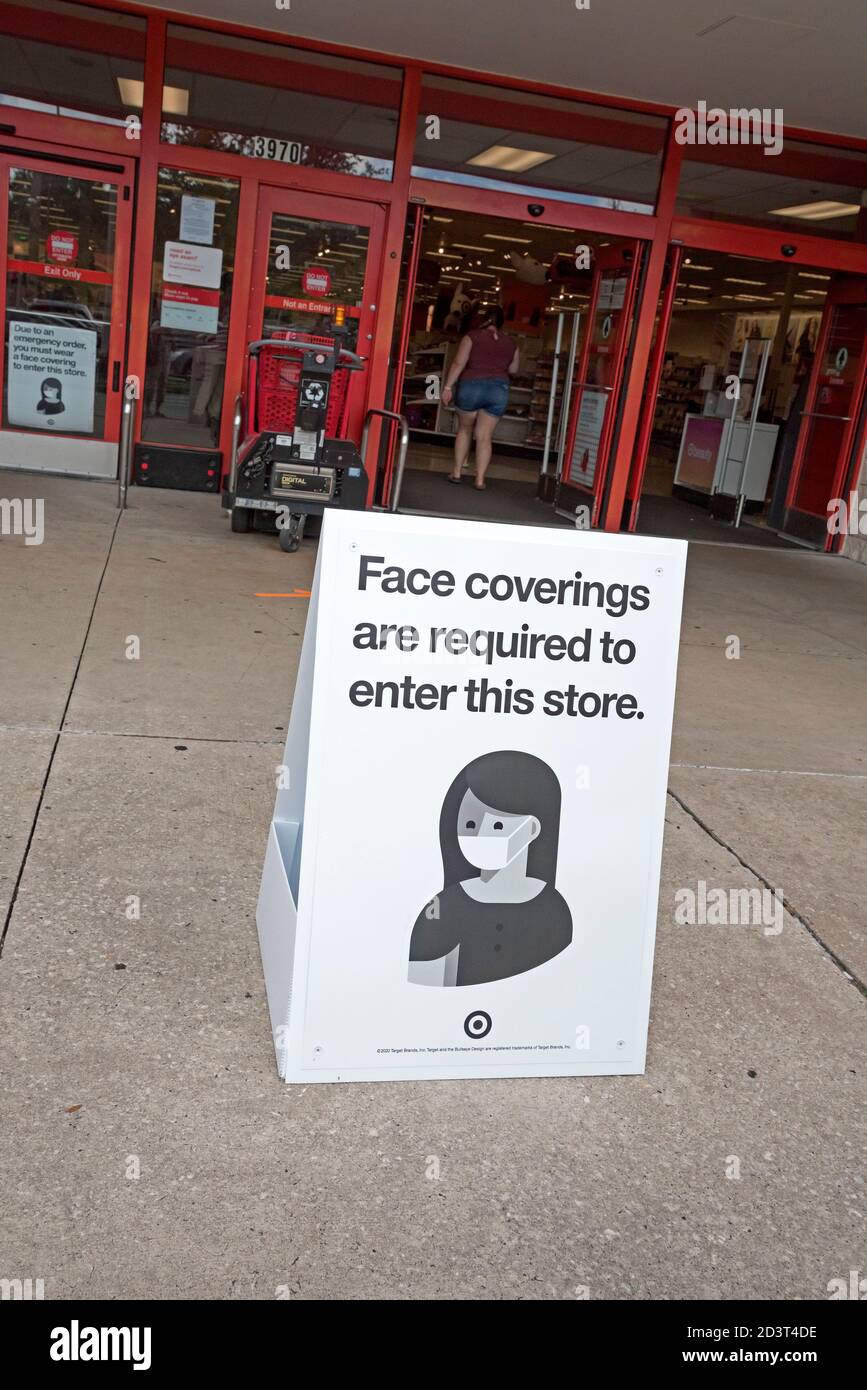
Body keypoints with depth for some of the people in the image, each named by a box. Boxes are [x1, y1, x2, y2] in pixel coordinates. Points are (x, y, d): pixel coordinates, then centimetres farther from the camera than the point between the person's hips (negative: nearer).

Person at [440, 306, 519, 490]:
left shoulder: (472, 337, 0)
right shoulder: (511, 344, 9)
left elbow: (459, 363, -8)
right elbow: (513, 370, 20)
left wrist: (448, 386, -9)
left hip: (471, 386, -1)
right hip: (498, 390, 1)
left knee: (464, 430, 18)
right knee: (484, 437, 5)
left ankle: (456, 473, 18)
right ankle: (480, 479, 0)